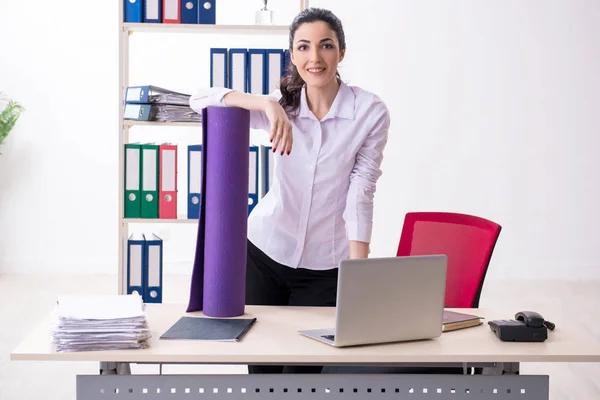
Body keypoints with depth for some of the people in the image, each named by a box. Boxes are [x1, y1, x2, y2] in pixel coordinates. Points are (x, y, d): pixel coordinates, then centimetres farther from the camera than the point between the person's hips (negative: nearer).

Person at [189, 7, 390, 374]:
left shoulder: (371, 112, -9)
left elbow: (361, 193, -13)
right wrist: (266, 104, -33)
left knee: (305, 371, 7)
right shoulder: (281, 105, -3)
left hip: (325, 265, -2)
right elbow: (201, 100, -16)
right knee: (260, 366, 11)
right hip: (265, 250, 2)